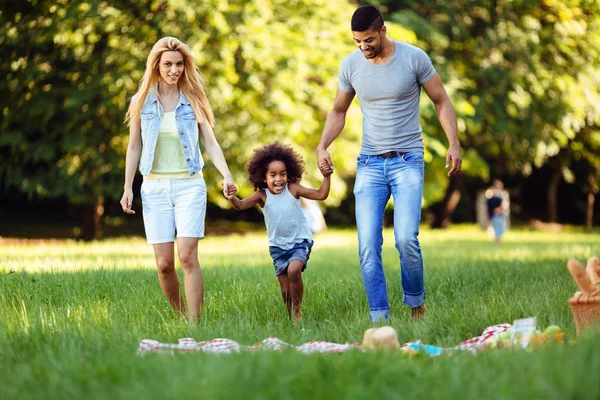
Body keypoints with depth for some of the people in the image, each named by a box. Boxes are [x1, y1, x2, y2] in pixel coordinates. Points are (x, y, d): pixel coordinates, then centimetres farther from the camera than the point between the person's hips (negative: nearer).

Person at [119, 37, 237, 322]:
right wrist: (127, 188, 5)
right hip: (155, 186, 1)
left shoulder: (193, 101, 4)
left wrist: (226, 175, -15)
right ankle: (179, 316, 15)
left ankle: (194, 323, -11)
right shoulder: (141, 102, 6)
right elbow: (134, 147, 11)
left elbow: (210, 143, 1)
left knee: (187, 257, -13)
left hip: (189, 184, -1)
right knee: (164, 263, -3)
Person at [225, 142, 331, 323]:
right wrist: (232, 198, -43)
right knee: (285, 289, 4)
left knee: (294, 270, -29)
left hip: (300, 241, -2)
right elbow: (241, 205, -22)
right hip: (278, 246, 2)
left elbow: (321, 194, -11)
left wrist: (326, 177, -25)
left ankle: (298, 311, -11)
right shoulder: (262, 196, -10)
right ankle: (292, 318, 26)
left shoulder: (293, 189, -11)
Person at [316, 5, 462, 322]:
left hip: (407, 161, -3)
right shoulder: (350, 65, 1)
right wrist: (322, 146, -2)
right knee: (368, 245, -6)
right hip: (369, 163, 3)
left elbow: (441, 101, 2)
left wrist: (454, 143, -11)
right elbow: (338, 111, 14)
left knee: (406, 239, -16)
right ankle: (379, 318, 0)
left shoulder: (414, 58, -8)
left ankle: (416, 301, 9)